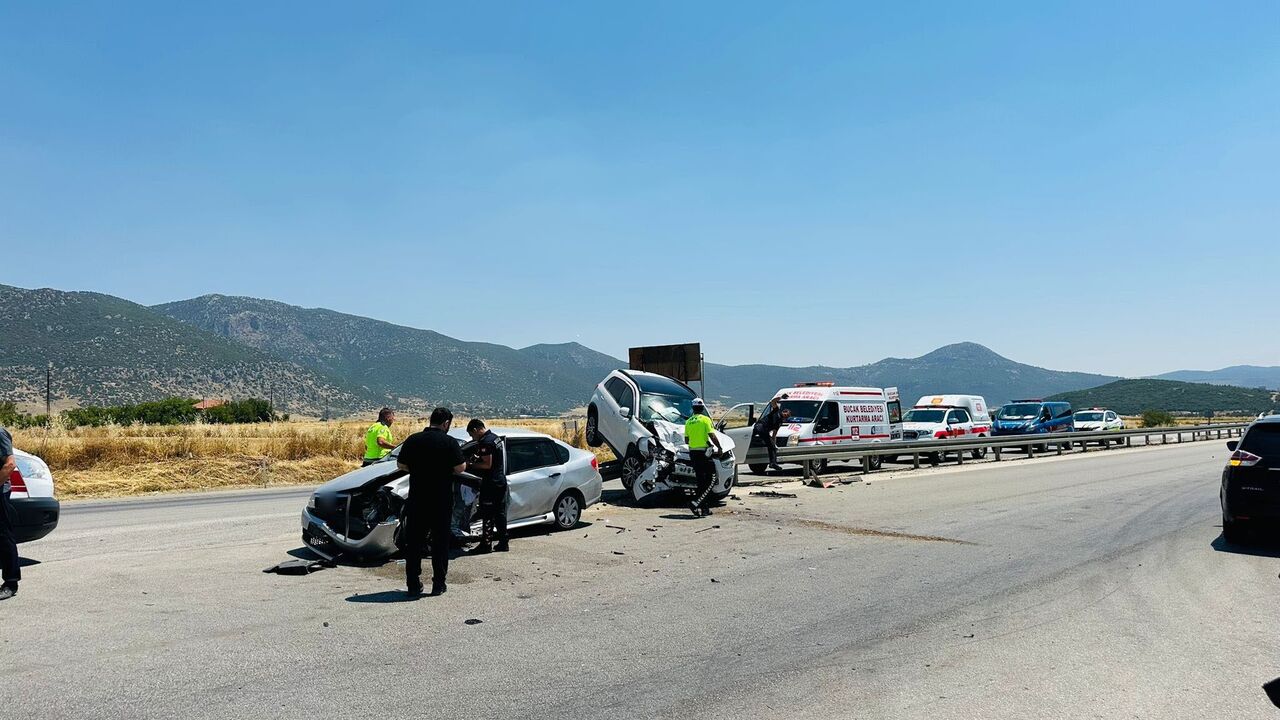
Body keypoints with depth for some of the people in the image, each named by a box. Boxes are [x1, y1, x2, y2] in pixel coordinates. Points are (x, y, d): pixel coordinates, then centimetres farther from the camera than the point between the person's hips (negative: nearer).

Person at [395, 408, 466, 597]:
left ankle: (413, 584, 13)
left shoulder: (413, 440, 1)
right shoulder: (450, 442, -9)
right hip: (442, 501, -2)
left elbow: (401, 465, 7)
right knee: (440, 542, 8)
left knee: (413, 542, 11)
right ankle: (439, 584, 10)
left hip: (417, 498, 2)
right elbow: (460, 468, -10)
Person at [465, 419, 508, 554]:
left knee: (487, 516, -2)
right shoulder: (495, 438, 12)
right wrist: (478, 458, 16)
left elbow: (487, 464, -21)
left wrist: (471, 465, -10)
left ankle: (485, 544, 2)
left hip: (491, 484, -9)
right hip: (501, 482, 9)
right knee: (500, 514, 14)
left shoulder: (485, 442, -17)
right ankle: (503, 543, 18)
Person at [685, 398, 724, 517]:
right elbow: (712, 436, -13)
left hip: (692, 453, 7)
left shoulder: (688, 422, 9)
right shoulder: (705, 419, -8)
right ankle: (695, 503, -17)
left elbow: (686, 440, 13)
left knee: (701, 480, 12)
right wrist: (719, 447, -1)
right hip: (703, 452, -7)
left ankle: (704, 507, 13)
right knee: (711, 479, -2)